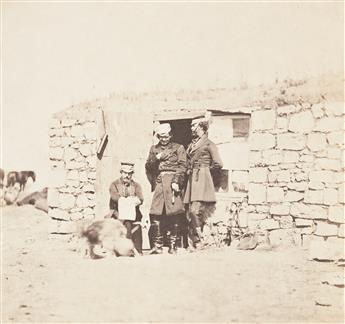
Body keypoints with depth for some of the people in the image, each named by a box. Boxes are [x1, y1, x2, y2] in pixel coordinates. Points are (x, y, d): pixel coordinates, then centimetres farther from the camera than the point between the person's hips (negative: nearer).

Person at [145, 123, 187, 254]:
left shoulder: (179, 148, 12)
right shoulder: (154, 149, 22)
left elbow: (182, 167, 1)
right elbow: (148, 167, 14)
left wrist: (177, 181, -12)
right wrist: (156, 158, -4)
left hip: (172, 181, -2)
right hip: (158, 183, 3)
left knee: (174, 214, -8)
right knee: (156, 214, -8)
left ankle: (172, 245, -4)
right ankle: (157, 245, -6)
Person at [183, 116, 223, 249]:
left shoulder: (209, 144, 2)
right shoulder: (191, 145, 22)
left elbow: (218, 164, -4)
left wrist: (206, 172, 6)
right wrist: (189, 171, 12)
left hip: (202, 180, -7)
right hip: (192, 180, 7)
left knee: (195, 210, -18)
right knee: (190, 211, -3)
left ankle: (199, 240, -12)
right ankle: (196, 242, -2)